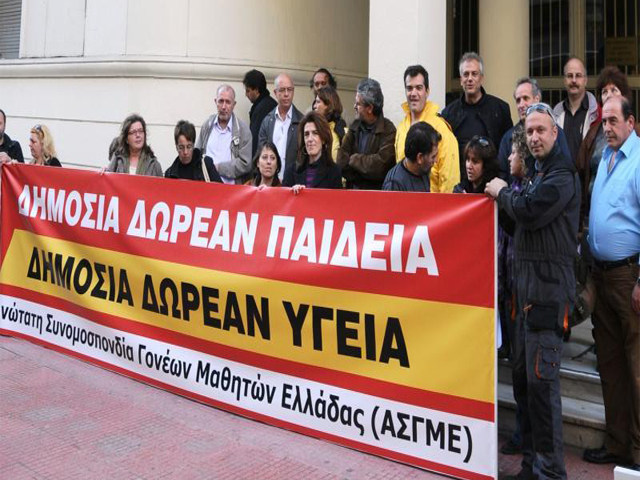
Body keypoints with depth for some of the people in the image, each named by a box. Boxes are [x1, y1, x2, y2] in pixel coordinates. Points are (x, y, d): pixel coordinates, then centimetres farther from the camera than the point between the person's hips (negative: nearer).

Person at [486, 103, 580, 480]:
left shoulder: (562, 175, -7)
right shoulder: (540, 174, 23)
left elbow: (530, 212, -21)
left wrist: (503, 192, -5)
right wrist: (504, 196, 6)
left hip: (549, 286, -9)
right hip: (529, 284, 9)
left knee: (541, 379, -9)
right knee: (523, 377, 11)